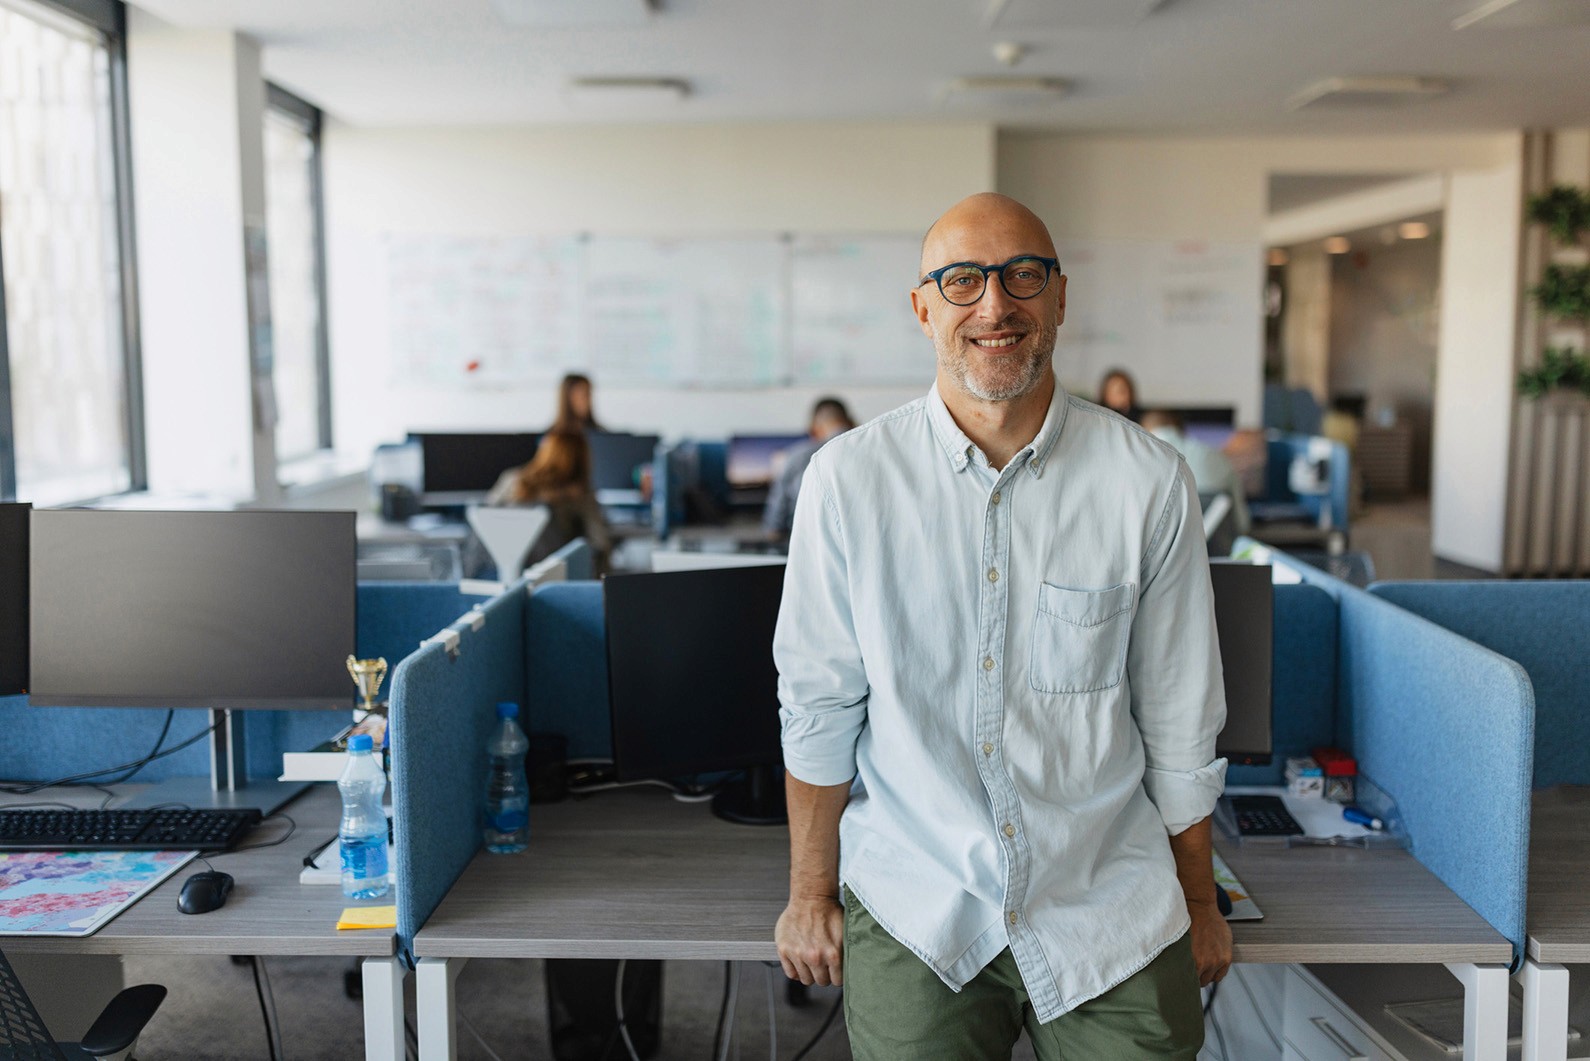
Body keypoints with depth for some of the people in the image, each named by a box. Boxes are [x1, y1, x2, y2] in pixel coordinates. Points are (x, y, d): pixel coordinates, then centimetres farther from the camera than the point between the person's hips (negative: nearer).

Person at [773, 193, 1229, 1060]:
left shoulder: (1149, 482, -6)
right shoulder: (849, 477, -7)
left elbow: (1179, 720, 2)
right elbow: (818, 705, -1)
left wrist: (1200, 903, 10)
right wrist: (811, 894, 4)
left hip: (1109, 909, 1)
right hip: (910, 914, 0)